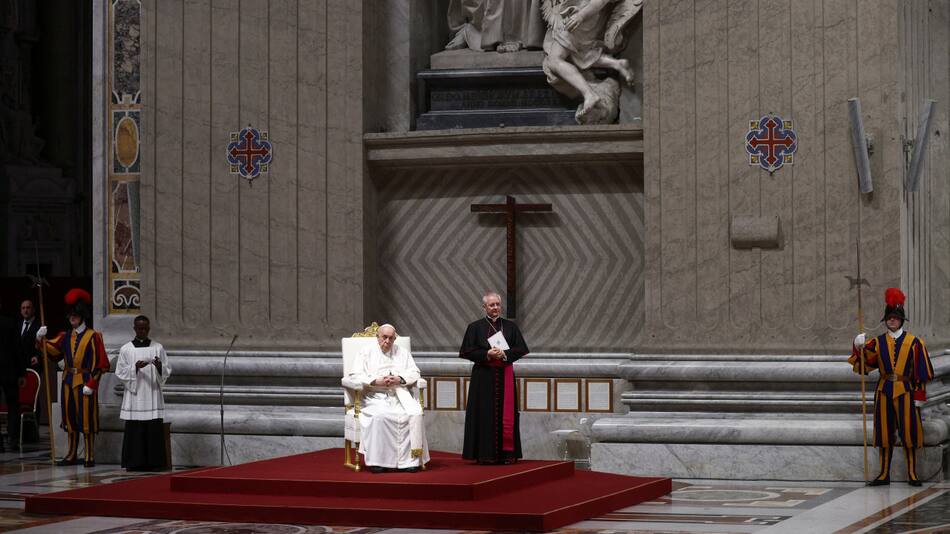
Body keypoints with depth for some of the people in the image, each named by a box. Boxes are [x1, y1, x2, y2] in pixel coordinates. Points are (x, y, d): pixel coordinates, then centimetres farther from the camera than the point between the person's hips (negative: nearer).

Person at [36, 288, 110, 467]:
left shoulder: (93, 337, -5)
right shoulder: (65, 336, 11)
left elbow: (101, 364, -7)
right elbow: (51, 349, -4)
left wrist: (91, 384, -13)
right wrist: (41, 338, -23)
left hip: (85, 383, -5)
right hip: (68, 382, 5)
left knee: (87, 420, -3)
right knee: (70, 419, 10)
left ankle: (90, 457, 2)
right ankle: (72, 455, 18)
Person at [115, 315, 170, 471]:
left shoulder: (158, 348, 7)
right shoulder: (126, 349, 5)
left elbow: (167, 371, 6)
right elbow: (120, 372, 2)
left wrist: (159, 366, -15)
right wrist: (135, 367, -14)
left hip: (153, 395, 1)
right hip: (134, 396, -1)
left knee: (154, 429, -3)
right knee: (134, 430, -4)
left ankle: (154, 462, 0)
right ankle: (135, 462, 1)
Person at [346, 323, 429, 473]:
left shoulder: (402, 353, 20)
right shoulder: (366, 354, 13)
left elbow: (414, 373, 13)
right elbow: (355, 376, 2)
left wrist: (399, 379, -7)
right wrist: (376, 381, -12)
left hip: (399, 395, 2)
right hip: (375, 397, -2)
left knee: (415, 414, -28)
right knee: (379, 416, -36)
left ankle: (409, 459, -24)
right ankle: (376, 459, -30)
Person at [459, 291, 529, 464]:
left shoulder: (510, 327, 9)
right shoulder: (475, 327, 3)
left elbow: (521, 349, 4)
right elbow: (468, 351, -3)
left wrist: (505, 354, -12)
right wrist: (487, 354, -16)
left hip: (505, 376, 2)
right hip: (483, 377, -2)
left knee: (506, 415, 0)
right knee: (485, 415, -4)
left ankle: (506, 452, 4)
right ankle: (485, 454, -2)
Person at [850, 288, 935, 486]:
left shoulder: (913, 342, 1)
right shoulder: (877, 342, 6)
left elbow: (922, 372, 0)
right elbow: (863, 363, -3)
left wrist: (919, 395, -6)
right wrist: (859, 347, -21)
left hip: (905, 392, -2)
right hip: (884, 392, 2)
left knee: (908, 432, -2)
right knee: (884, 433, 5)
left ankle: (912, 474, 6)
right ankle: (884, 474, 11)